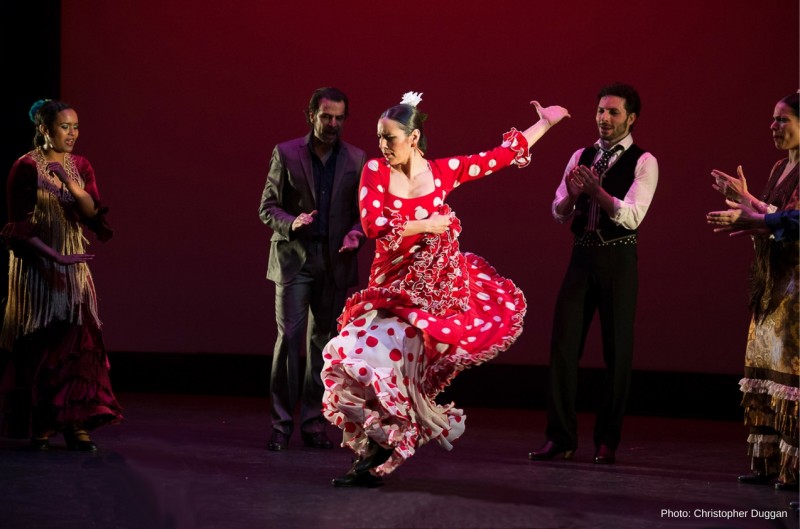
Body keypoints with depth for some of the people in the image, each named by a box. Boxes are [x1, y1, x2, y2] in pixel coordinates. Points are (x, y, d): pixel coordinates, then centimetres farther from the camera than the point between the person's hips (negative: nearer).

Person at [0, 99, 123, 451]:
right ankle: (39, 424, 6)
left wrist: (72, 186, -19)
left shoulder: (80, 167, 9)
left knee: (77, 341, -5)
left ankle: (76, 422, -6)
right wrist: (56, 256, -21)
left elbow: (93, 214, -1)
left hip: (74, 265, 5)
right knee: (39, 344, -2)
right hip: (36, 267, -5)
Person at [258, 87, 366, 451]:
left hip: (335, 262, 2)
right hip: (294, 259, -2)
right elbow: (267, 207, 0)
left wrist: (356, 233, -10)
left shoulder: (356, 159, 6)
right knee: (289, 338, -7)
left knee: (323, 343, 6)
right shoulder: (286, 154, 0)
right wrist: (291, 223, -19)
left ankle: (313, 423, 12)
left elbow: (362, 210, 11)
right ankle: (281, 424, -2)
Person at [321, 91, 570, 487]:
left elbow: (502, 155, 10)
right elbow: (372, 225, -14)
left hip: (437, 288, -1)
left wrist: (544, 123, 16)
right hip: (392, 287, 1)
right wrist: (426, 225, -10)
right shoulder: (375, 171, -3)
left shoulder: (444, 171, 0)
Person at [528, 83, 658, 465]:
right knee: (563, 343, 2)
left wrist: (597, 191, -26)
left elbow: (632, 216, -16)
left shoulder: (643, 162, -4)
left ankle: (607, 440, 13)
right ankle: (560, 437, 9)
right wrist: (572, 194, -14)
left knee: (617, 350, 3)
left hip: (618, 260, -4)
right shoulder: (581, 157, 11)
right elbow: (558, 213, 7)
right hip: (582, 256, 4)